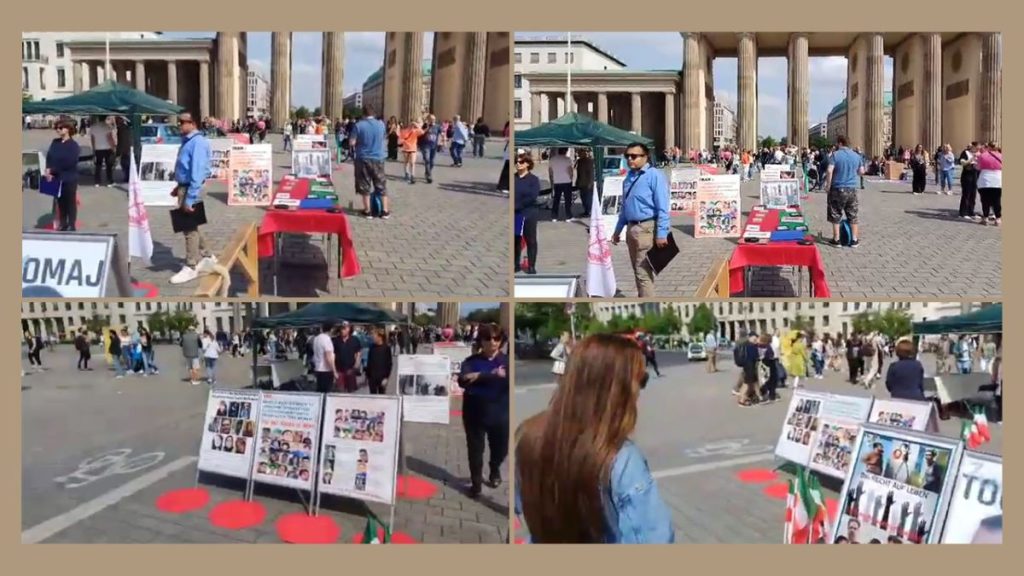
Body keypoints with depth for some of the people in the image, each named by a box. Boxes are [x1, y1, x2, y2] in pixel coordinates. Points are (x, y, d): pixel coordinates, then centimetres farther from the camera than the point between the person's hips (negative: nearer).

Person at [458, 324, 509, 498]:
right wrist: (493, 376, -25)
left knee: (500, 448, 15)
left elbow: (506, 379, -20)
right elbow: (462, 381, -18)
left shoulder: (506, 361, -1)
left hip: (499, 412, 1)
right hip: (475, 412, -1)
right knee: (475, 449, 2)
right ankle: (476, 482, 23)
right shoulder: (471, 361, -2)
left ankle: (494, 470, 47)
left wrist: (479, 377, -27)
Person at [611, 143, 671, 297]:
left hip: (646, 229, -9)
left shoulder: (654, 176, -14)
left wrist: (661, 233, -21)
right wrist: (618, 230, 22)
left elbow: (662, 208, -17)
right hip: (631, 228, 9)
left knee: (644, 272, -7)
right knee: (638, 271, 18)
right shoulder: (629, 177, 12)